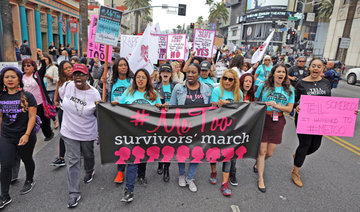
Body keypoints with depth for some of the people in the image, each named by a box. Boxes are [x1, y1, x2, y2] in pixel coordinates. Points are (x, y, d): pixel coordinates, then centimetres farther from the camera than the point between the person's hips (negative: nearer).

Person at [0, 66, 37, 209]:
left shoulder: (27, 97, -11)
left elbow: (32, 117, -13)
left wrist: (26, 135, -20)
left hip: (25, 137, -3)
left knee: (27, 160, 16)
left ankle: (30, 181, 43)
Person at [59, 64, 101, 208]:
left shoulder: (94, 94, -16)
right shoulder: (67, 85, -9)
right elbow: (60, 94, 16)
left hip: (87, 133, -1)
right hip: (69, 132, 1)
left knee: (88, 155, 22)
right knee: (73, 161, 4)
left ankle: (89, 171, 56)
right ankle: (74, 193, 15)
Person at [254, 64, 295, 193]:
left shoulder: (289, 90, 6)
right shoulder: (263, 86, 1)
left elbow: (289, 109, -1)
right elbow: (256, 102, 7)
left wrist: (276, 105, -17)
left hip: (278, 122, 3)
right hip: (263, 120, -2)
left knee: (270, 153, 8)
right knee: (262, 151, -1)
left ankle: (258, 163, 41)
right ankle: (261, 179, 13)